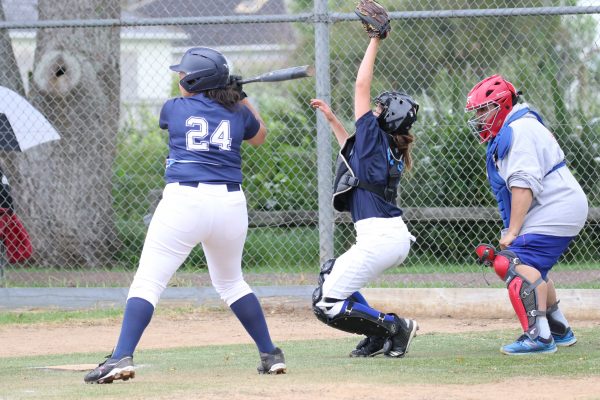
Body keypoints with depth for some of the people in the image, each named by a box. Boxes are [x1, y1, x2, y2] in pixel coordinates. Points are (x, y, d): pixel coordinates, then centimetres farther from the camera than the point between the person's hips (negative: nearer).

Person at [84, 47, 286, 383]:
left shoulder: (174, 109, 6)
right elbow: (260, 136, 34)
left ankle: (122, 358, -20)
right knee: (231, 283, 24)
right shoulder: (237, 112, 12)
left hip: (184, 201, -4)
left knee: (148, 281, -6)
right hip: (231, 204, 4)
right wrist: (241, 97, 42)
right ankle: (271, 355, 25)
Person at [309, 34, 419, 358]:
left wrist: (374, 41, 1)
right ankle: (379, 336, 17)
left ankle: (393, 327, -7)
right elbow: (354, 152, 38)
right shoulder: (390, 149, 16)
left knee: (326, 304, -4)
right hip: (397, 237, 9)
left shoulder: (375, 137, -7)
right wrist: (332, 120, 37)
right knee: (330, 274, 28)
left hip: (378, 238, -9)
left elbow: (362, 86, -5)